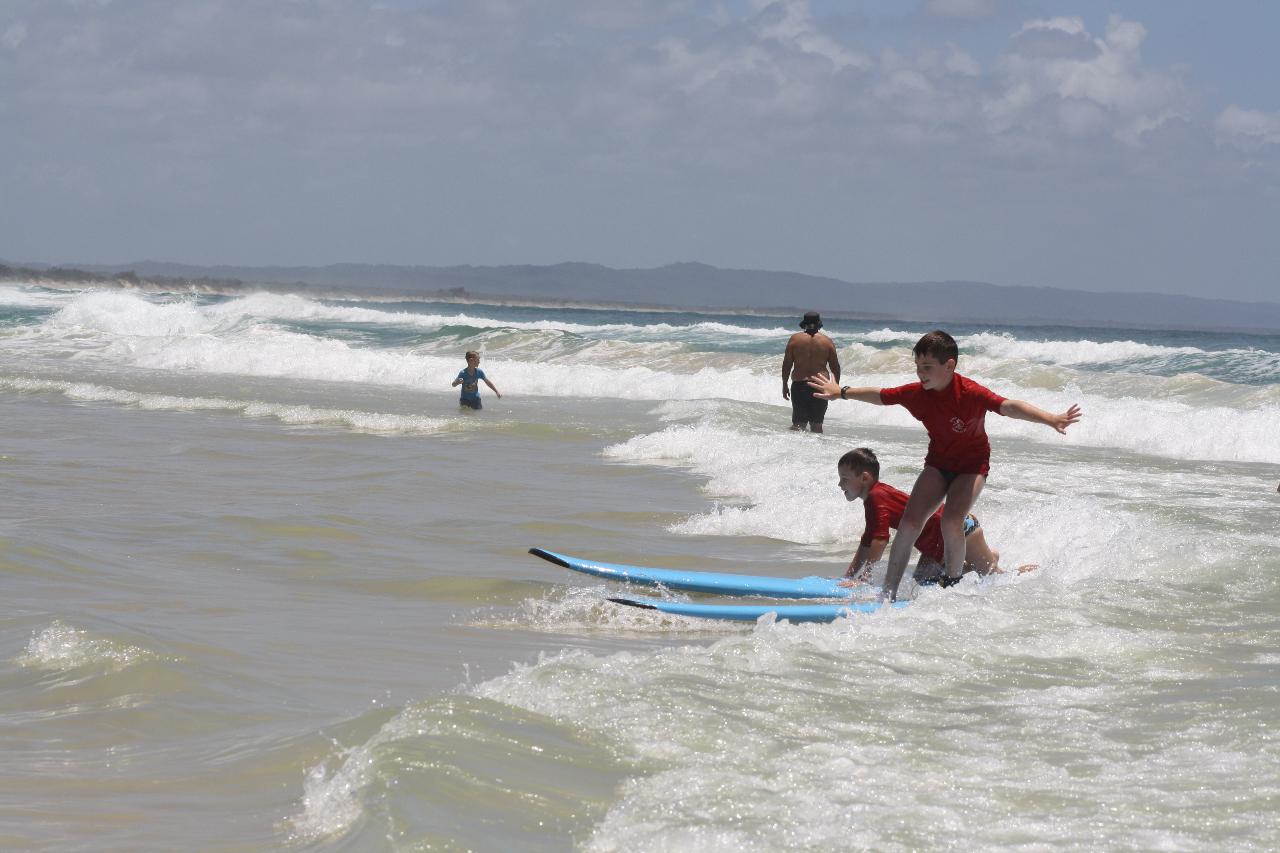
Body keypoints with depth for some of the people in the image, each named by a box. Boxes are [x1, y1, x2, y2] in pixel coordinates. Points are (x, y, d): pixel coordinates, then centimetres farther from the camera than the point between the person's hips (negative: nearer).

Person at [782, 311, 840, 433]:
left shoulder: (795, 339, 0)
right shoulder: (827, 341, 2)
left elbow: (786, 364, 2)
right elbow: (835, 367, 6)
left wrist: (785, 385, 12)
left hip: (799, 385, -1)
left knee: (798, 423, 4)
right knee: (816, 425, 8)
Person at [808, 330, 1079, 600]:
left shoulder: (970, 393, -27)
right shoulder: (916, 394, -11)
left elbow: (1008, 407, -39)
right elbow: (880, 396, 6)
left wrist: (1051, 419, -54)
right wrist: (841, 393, 18)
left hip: (972, 464, -5)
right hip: (938, 463, 5)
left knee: (951, 520, -26)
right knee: (910, 522, -11)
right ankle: (889, 592, -7)